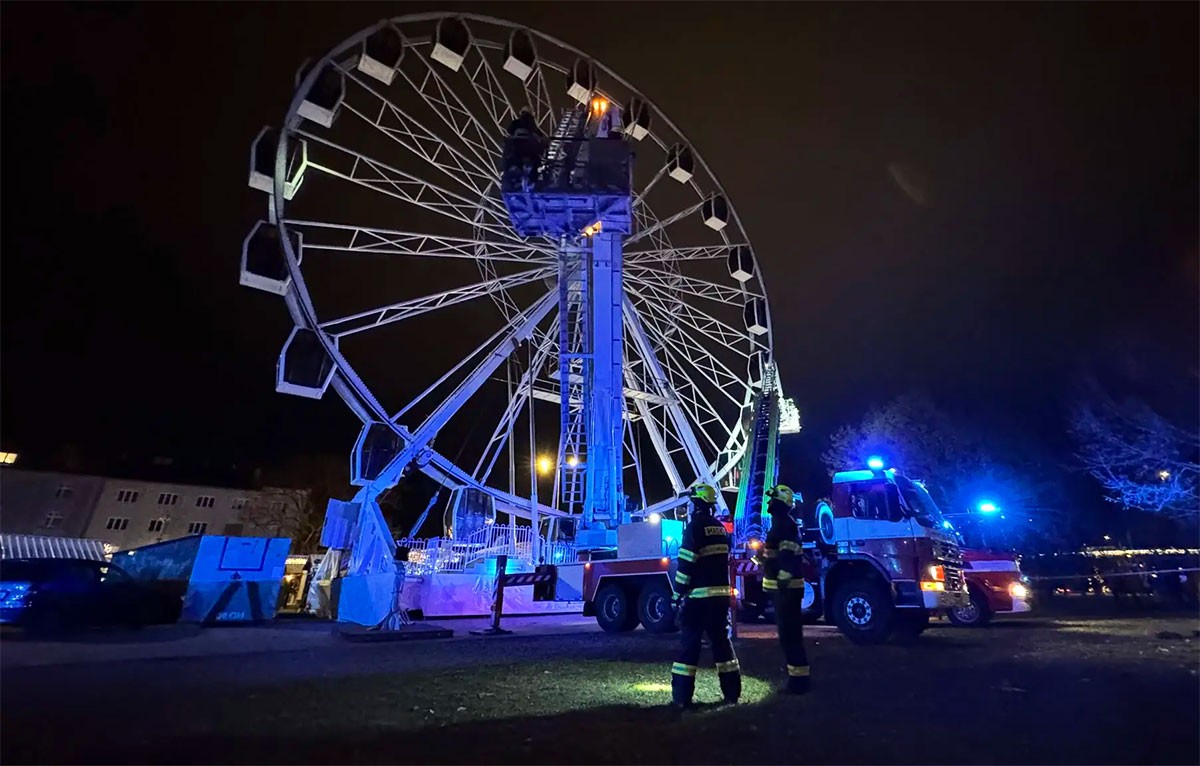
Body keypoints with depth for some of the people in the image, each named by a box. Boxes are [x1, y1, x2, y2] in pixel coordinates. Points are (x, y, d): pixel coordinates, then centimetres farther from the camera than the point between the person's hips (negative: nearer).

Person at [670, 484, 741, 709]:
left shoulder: (695, 526, -11)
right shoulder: (721, 528, 12)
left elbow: (686, 563, -15)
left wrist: (678, 593, -9)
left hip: (699, 595, -7)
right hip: (721, 593, 7)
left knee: (690, 643, -1)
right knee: (722, 640, 14)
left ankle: (682, 696, 2)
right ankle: (732, 692, 18)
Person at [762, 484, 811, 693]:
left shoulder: (785, 525, -17)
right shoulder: (781, 524, 16)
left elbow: (789, 557, -26)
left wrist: (783, 580, -28)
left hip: (787, 588, -11)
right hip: (784, 587, 11)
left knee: (789, 634, -6)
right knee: (789, 632, 16)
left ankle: (798, 679, 0)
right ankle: (797, 675, 25)